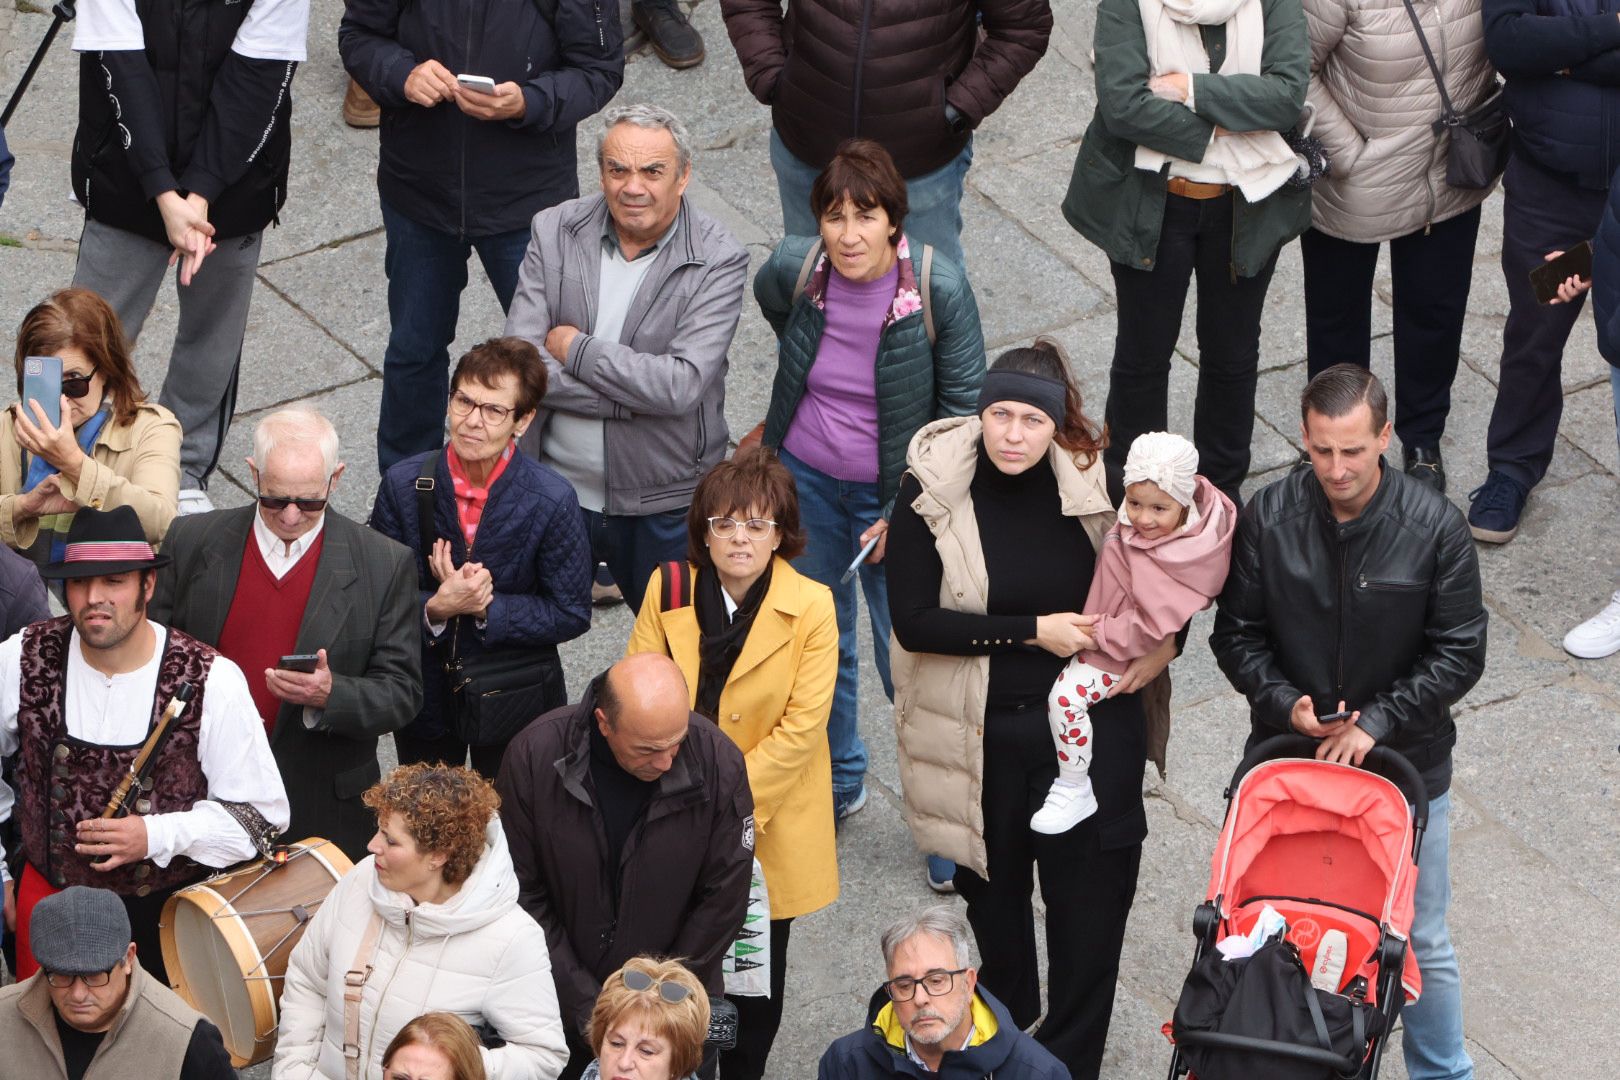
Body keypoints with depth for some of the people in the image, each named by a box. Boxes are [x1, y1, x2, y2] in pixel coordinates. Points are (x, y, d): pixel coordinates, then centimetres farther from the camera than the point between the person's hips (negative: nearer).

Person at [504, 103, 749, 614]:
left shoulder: (719, 260, -14)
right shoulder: (556, 232, -6)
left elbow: (681, 386, -25)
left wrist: (576, 350, -18)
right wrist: (632, 394, -20)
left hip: (664, 508, -2)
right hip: (555, 490, 2)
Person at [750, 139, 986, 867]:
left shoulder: (939, 290, -24)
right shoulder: (793, 270, -17)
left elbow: (963, 406, -13)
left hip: (894, 495, -3)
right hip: (804, 479, 3)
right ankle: (837, 781, 43)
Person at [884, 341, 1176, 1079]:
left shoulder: (1096, 481, -9)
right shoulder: (932, 493, -12)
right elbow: (914, 620, -16)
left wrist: (1166, 638, -7)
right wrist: (1033, 631, -21)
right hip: (980, 735, 0)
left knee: (1090, 905, 1)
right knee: (993, 892, 20)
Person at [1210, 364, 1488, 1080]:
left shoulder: (1434, 528, -14)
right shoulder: (1268, 518, -10)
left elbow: (1459, 654, -9)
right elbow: (1236, 633, -1)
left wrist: (1377, 723, -17)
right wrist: (1285, 702, -17)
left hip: (1406, 762, -2)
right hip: (1288, 754, 2)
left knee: (1420, 944, 9)